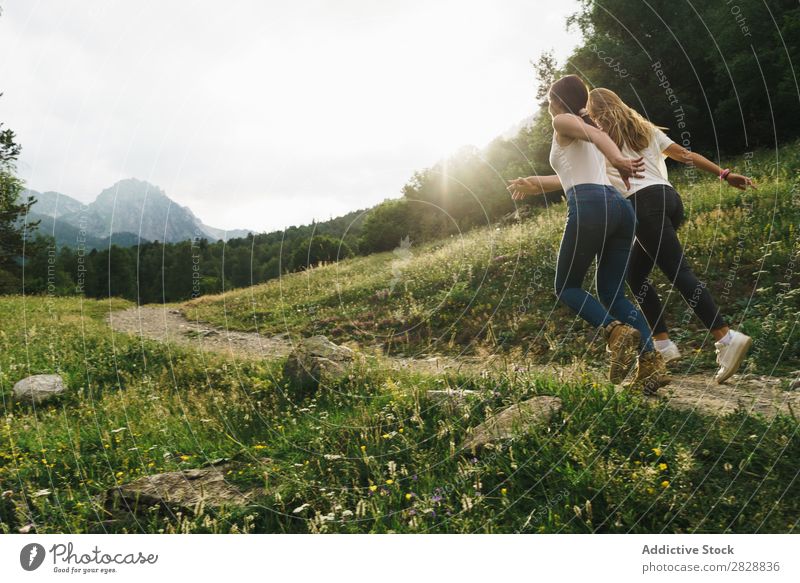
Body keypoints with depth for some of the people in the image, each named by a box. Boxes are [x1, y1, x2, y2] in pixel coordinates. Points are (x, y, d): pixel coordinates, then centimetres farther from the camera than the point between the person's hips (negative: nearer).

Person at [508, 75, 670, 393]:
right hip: (619, 205, 8)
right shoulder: (589, 126, 33)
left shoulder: (563, 121, 10)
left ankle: (617, 331, -19)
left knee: (567, 287, 5)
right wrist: (533, 183, 55)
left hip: (590, 207, -8)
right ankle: (651, 360, -7)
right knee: (612, 293, 10)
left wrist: (618, 160, -33)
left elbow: (597, 135, -13)